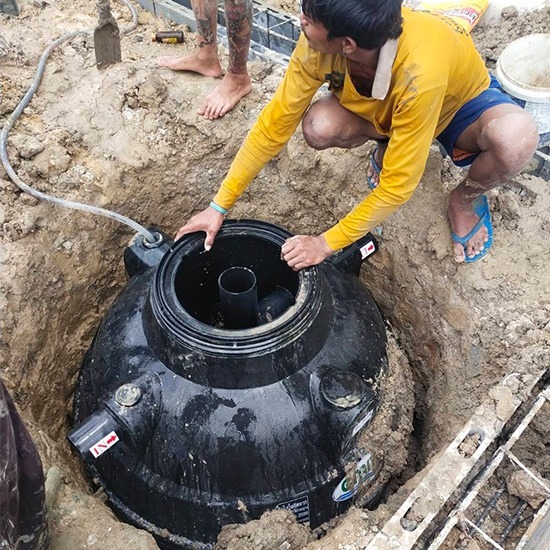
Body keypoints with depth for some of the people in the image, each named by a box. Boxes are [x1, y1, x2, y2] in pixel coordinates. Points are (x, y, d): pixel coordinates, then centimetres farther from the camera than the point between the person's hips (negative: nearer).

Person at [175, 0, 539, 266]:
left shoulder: (419, 73, -44)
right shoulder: (319, 42, -30)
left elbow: (396, 186, -35)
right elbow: (275, 123, -21)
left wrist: (327, 243, -28)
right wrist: (220, 205, -20)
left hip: (463, 103, -3)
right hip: (382, 108, 4)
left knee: (517, 137, -37)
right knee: (318, 127, -28)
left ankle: (466, 200, -2)